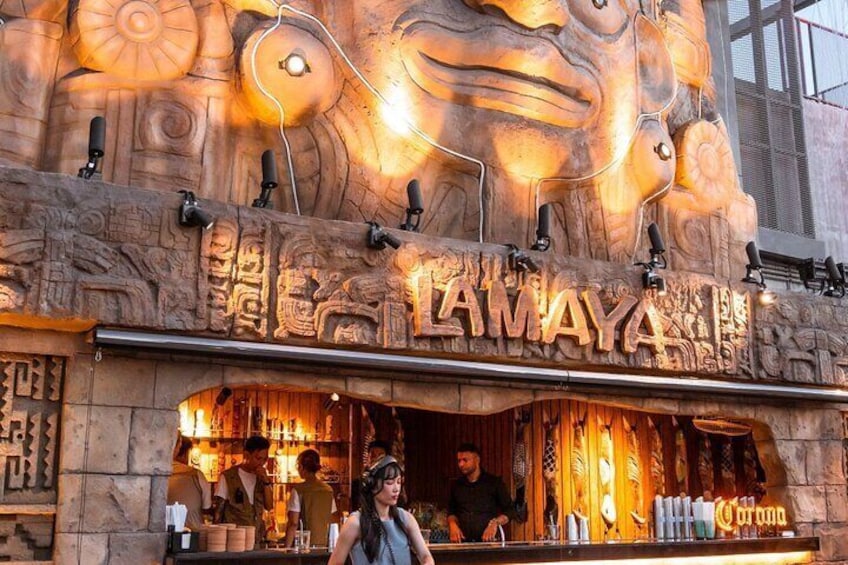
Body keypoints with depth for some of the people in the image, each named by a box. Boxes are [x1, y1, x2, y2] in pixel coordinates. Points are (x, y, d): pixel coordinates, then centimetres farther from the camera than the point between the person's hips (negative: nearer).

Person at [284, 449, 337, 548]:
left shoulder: (298, 490, -8)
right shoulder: (329, 490, 6)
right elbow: (332, 520, 7)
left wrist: (287, 547, -8)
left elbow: (293, 523, -12)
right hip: (324, 543, 5)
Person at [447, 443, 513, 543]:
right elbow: (451, 511, 25)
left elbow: (509, 510, 4)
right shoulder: (456, 485, 15)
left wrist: (495, 523, -12)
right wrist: (452, 524, 5)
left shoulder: (494, 482, 5)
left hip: (488, 541, -3)